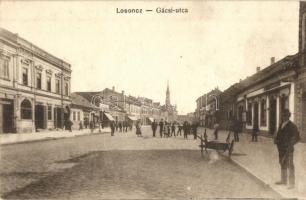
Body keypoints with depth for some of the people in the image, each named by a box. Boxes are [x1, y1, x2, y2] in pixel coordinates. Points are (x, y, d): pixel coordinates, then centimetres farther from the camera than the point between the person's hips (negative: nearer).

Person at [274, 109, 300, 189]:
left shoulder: (292, 126, -12)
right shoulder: (281, 125, 10)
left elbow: (297, 137, -13)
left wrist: (290, 144, -22)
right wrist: (276, 140, 1)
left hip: (288, 149, -7)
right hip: (281, 149, 8)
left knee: (290, 166, -2)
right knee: (282, 165, 18)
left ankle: (292, 184, 7)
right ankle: (283, 180, 32)